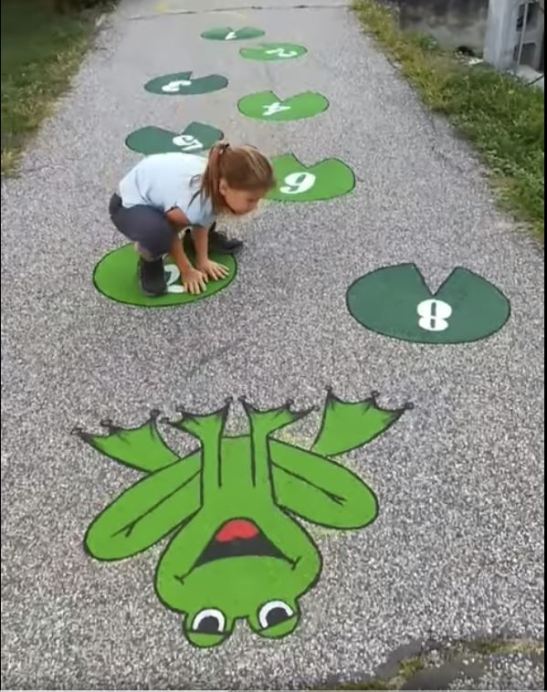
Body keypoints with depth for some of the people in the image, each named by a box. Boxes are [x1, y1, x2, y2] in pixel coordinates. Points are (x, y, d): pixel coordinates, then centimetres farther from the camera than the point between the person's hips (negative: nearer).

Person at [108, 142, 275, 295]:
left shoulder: (218, 178, -19)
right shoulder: (192, 202, -41)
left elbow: (202, 221, 0)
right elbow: (172, 234, -19)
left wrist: (202, 260, 2)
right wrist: (187, 271, -6)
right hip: (129, 204, -7)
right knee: (158, 235, -37)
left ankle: (200, 238, 29)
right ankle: (149, 261, -2)